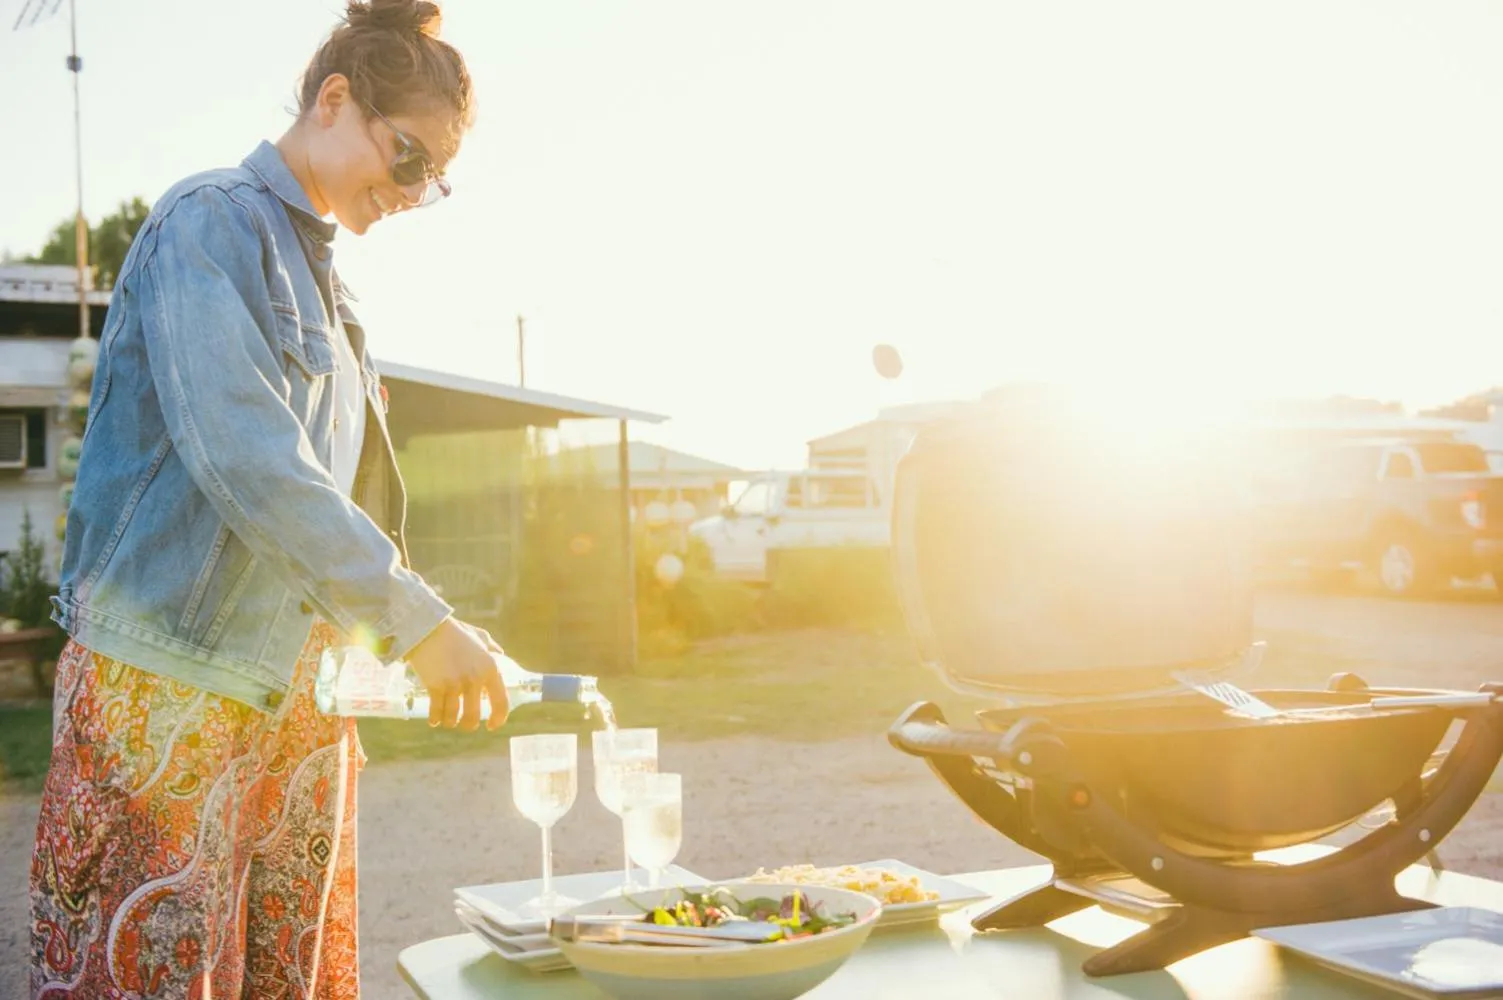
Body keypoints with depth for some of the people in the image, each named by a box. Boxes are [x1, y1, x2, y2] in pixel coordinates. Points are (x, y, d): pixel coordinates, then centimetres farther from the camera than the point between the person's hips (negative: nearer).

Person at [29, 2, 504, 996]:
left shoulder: (326, 282, 17)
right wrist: (419, 621, -22)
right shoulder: (212, 223, -7)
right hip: (168, 692, -8)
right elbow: (243, 457, -20)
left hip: (297, 698, 8)